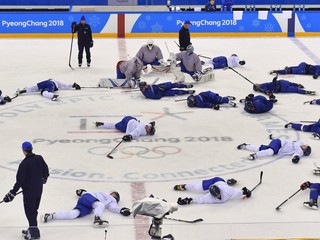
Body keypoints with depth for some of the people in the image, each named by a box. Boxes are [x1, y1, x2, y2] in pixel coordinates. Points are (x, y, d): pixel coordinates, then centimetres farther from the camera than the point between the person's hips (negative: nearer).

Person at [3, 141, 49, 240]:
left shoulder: (24, 164, -22)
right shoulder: (39, 158, -2)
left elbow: (20, 181, -22)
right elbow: (45, 170, 14)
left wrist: (12, 193, -16)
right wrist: (43, 179, 34)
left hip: (29, 191, -7)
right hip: (39, 189, 7)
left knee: (29, 211, 2)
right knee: (34, 210, 19)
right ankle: (32, 229, 30)